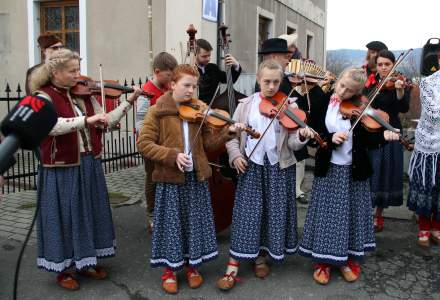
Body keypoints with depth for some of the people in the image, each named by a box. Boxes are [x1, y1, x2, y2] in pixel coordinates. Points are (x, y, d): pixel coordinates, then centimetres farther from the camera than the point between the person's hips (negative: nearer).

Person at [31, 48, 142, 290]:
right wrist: (87, 119, -38)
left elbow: (106, 122, 5)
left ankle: (86, 261, 33)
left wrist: (129, 101, -2)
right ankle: (63, 269, 23)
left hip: (89, 165, 6)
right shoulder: (44, 97, -11)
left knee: (90, 214, 15)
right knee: (64, 217, 6)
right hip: (62, 170, -6)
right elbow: (53, 125, -30)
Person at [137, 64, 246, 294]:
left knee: (195, 221, 12)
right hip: (170, 178, -3)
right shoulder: (157, 111, -5)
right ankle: (169, 270, 24)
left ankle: (192, 265, 31)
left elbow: (208, 143, 3)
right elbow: (143, 144, -10)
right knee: (171, 223, 6)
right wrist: (172, 155, -20)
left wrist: (228, 132, -14)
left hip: (196, 177, 4)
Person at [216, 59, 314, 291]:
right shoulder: (246, 104, 2)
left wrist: (301, 137, -26)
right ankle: (233, 266, 5)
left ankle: (261, 257, 29)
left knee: (274, 212, 9)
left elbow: (291, 143, -5)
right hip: (251, 165, 0)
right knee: (247, 212, -2)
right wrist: (235, 155, -9)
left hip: (279, 167, 1)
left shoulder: (289, 106, 0)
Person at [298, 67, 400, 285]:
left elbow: (368, 139, -9)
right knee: (326, 215, 6)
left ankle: (349, 259, 28)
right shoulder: (323, 104, -4)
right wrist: (330, 138, -24)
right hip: (329, 169, 0)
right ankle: (323, 261, 19)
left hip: (354, 170, 1)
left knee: (352, 215, 10)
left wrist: (383, 136, -28)